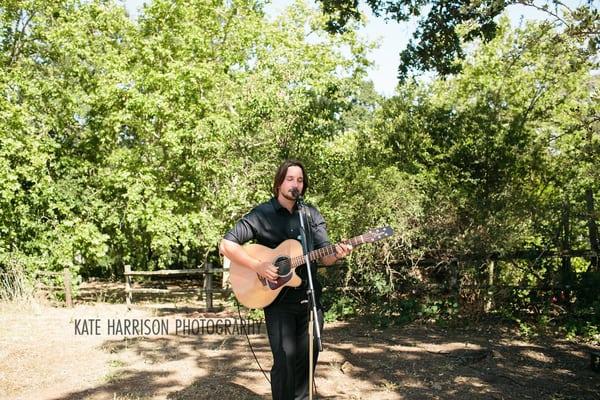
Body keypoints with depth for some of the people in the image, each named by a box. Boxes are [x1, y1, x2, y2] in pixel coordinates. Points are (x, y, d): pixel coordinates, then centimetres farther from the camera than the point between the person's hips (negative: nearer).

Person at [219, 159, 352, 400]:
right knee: (285, 358, -8)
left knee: (308, 357, 11)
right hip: (277, 298, -4)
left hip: (310, 298, 4)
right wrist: (257, 266, -20)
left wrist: (336, 255, -20)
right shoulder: (262, 214, -5)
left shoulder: (312, 215, 7)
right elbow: (226, 245, -9)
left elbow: (323, 257, 3)